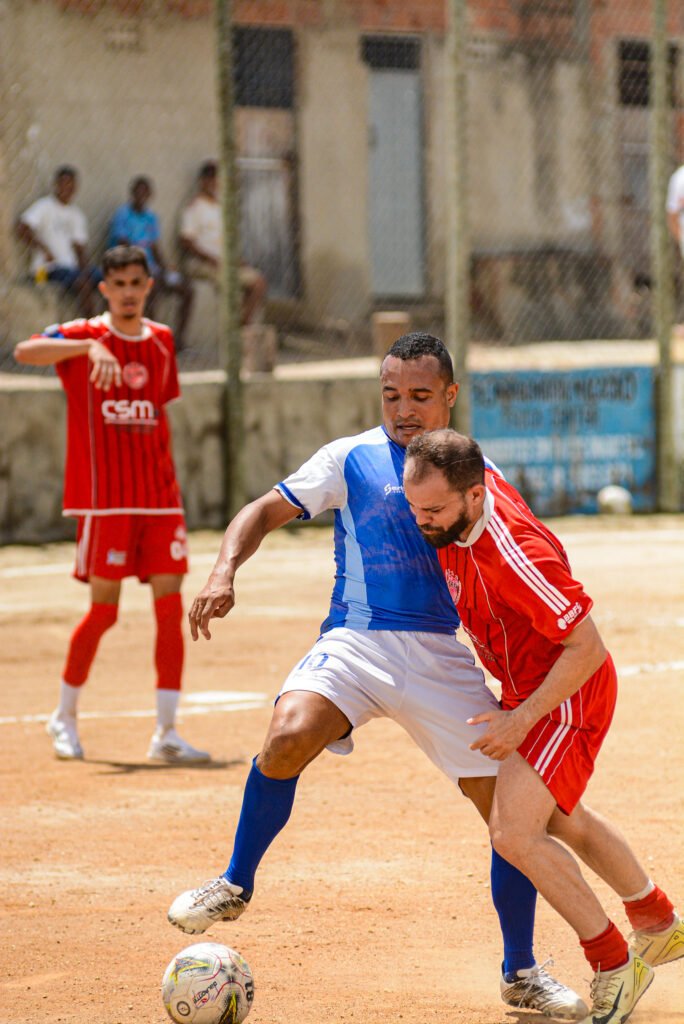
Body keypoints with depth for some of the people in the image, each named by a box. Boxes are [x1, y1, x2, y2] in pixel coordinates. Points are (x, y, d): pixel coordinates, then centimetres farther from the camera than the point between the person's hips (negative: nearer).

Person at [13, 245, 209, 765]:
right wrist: (90, 346, -38)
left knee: (171, 605, -2)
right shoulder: (83, 336, -5)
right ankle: (65, 716, 18)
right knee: (104, 610, -2)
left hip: (159, 497, 5)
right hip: (105, 500, -5)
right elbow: (24, 352, -24)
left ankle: (167, 732, 0)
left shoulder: (162, 340, 12)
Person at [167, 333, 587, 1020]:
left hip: (443, 655, 3)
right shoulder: (351, 460, 4)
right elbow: (265, 511, 1)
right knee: (289, 738, -31)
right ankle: (235, 885, -8)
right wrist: (225, 572, -17)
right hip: (355, 645, -3)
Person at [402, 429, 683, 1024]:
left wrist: (523, 719, -29)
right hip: (528, 690, 10)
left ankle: (617, 967, -4)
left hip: (568, 696, -10)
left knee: (514, 834, -19)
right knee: (560, 820, 27)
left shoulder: (519, 556, -36)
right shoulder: (472, 476, -14)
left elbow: (587, 648, -30)